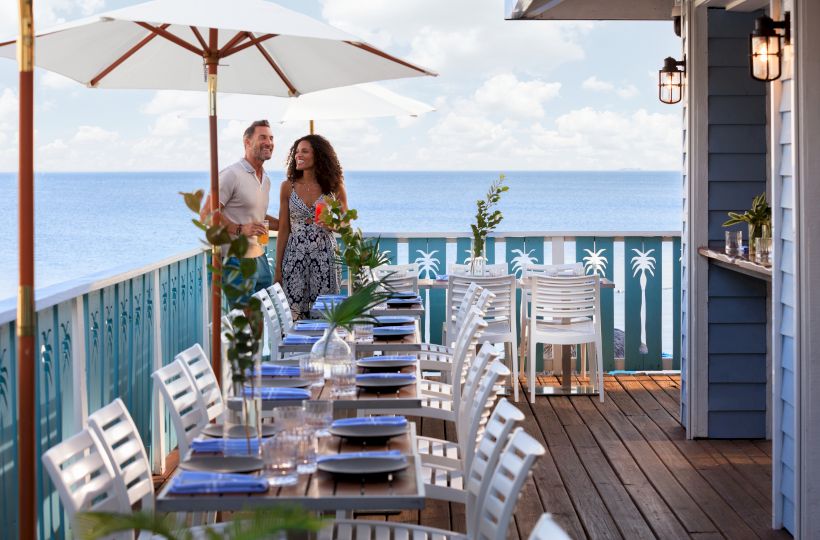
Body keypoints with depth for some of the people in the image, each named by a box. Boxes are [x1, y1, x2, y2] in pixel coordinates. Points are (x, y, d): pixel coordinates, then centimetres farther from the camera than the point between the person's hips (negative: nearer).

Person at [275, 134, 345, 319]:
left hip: (325, 257, -1)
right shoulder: (288, 187, 4)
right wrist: (278, 268, 3)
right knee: (293, 317, -4)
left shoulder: (335, 187, 2)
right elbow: (283, 229, 6)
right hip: (294, 257, 1)